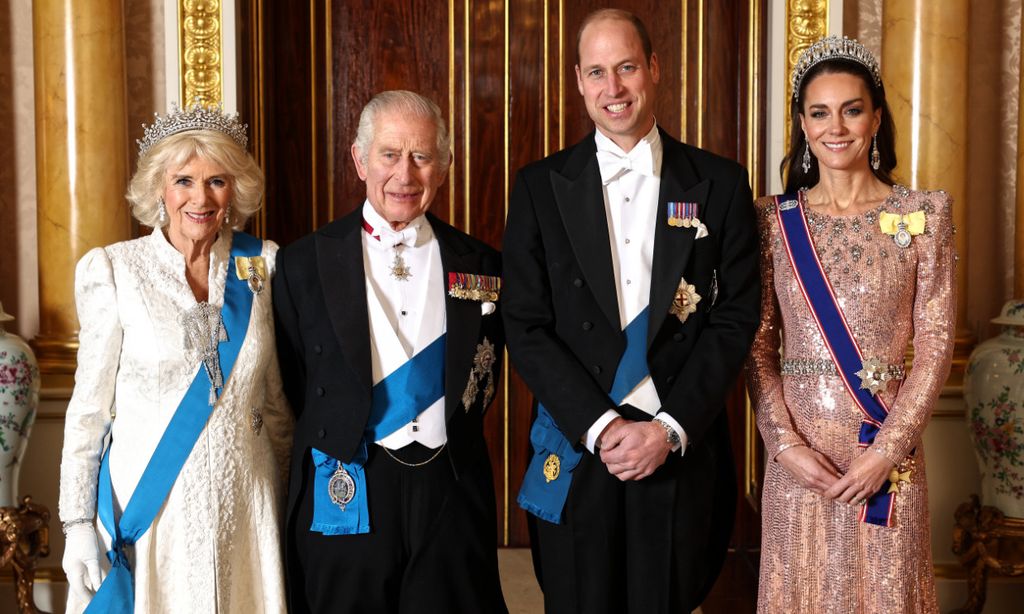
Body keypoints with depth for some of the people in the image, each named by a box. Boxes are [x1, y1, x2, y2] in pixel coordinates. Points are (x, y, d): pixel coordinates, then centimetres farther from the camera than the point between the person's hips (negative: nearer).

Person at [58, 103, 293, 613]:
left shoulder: (261, 265, 2)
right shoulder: (112, 270, -5)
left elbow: (274, 399, 9)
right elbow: (89, 406, -2)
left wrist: (288, 495, 12)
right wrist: (79, 524, -5)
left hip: (244, 509, 2)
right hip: (147, 508, -2)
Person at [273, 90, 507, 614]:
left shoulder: (480, 265, 4)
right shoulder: (304, 263, 0)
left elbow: (483, 378, 11)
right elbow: (293, 384, 3)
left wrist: (449, 444, 2)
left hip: (452, 492, 2)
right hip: (345, 497, -1)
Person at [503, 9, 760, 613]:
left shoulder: (721, 184, 3)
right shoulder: (541, 187, 2)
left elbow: (736, 319, -1)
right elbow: (526, 328, -2)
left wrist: (671, 428, -10)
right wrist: (599, 427, -11)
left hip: (681, 452, 0)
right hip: (575, 452, 0)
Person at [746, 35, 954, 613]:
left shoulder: (923, 215, -1)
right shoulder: (775, 219, 2)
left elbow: (936, 343, -4)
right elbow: (758, 343, 1)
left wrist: (887, 449, -11)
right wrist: (785, 442, -9)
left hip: (887, 446, -1)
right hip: (798, 449, 1)